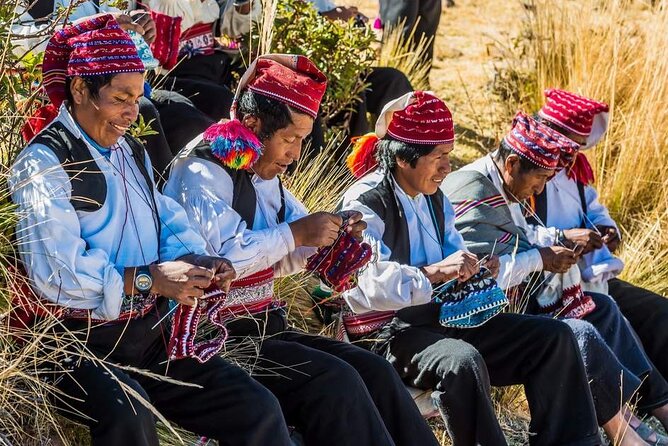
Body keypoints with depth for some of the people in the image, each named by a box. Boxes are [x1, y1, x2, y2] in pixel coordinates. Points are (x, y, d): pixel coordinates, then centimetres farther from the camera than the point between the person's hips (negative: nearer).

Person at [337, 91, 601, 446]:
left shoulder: (434, 198, 16)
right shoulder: (365, 204, -12)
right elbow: (362, 287, -26)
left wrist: (474, 271, 2)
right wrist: (435, 273, -29)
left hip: (443, 317, 9)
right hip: (387, 331, -9)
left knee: (553, 336, 1)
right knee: (463, 361, -39)